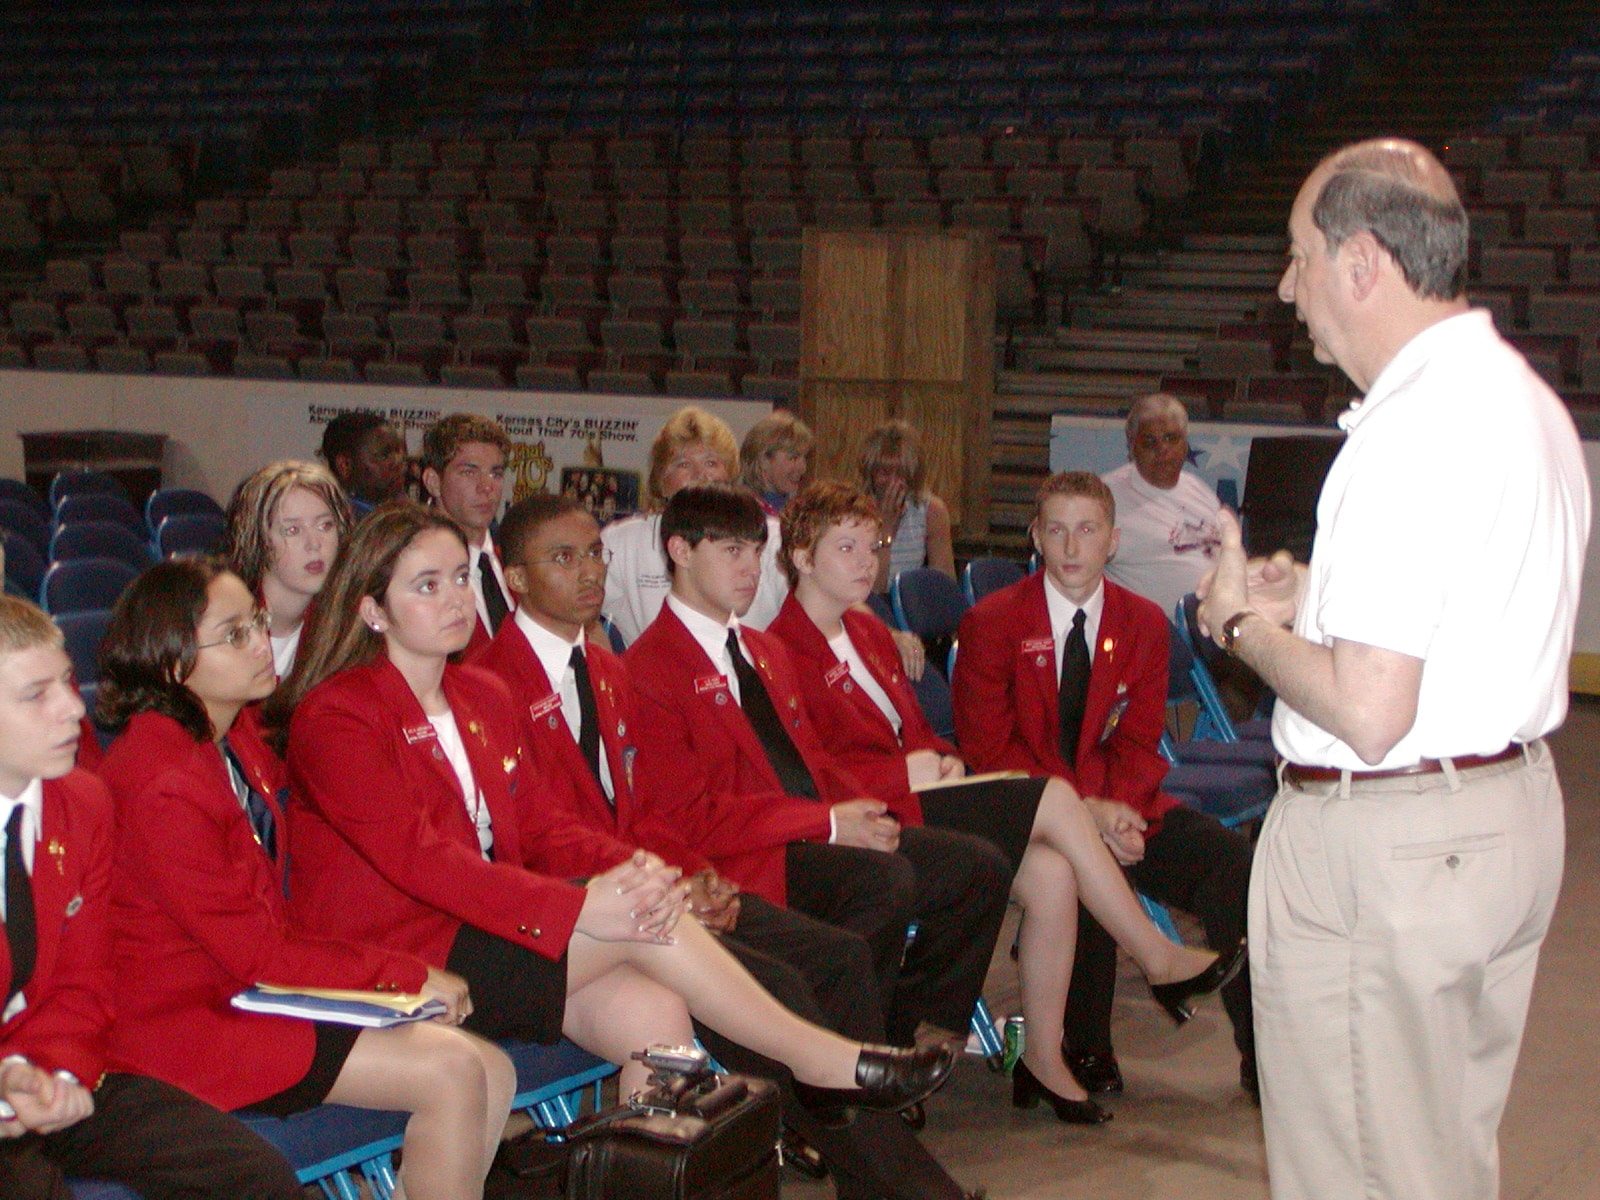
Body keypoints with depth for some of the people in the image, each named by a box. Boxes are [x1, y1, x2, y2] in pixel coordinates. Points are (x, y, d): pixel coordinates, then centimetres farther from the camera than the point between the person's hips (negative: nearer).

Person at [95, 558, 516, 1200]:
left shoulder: (236, 742, 11)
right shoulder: (161, 784, -20)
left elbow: (267, 923, 10)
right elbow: (256, 953, -18)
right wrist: (406, 976, -10)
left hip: (256, 994, 9)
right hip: (187, 1022, -9)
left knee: (494, 1075, -3)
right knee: (451, 1072, -19)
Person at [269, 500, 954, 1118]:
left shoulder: (483, 697, 16)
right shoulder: (334, 717, -10)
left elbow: (538, 828, 11)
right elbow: (416, 858, -21)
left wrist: (622, 866, -12)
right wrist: (578, 908, -29)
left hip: (482, 930, 7)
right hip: (396, 961, -7)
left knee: (656, 1017, -19)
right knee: (640, 922, -21)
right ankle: (820, 1061, -9)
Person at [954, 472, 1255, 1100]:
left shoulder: (1145, 624, 8)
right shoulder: (991, 623, -3)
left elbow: (1139, 743, 6)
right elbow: (989, 747, -8)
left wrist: (1116, 809, -17)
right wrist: (1081, 810, -20)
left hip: (1118, 802, 4)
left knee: (1230, 857, -20)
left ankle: (1259, 1050, -9)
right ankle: (1088, 1051, -16)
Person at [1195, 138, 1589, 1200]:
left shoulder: (1417, 428, -22)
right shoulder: (1522, 397, 11)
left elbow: (1368, 712, -25)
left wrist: (1246, 623, -8)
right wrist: (1313, 601, 12)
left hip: (1385, 844, -10)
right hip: (1512, 812, 10)